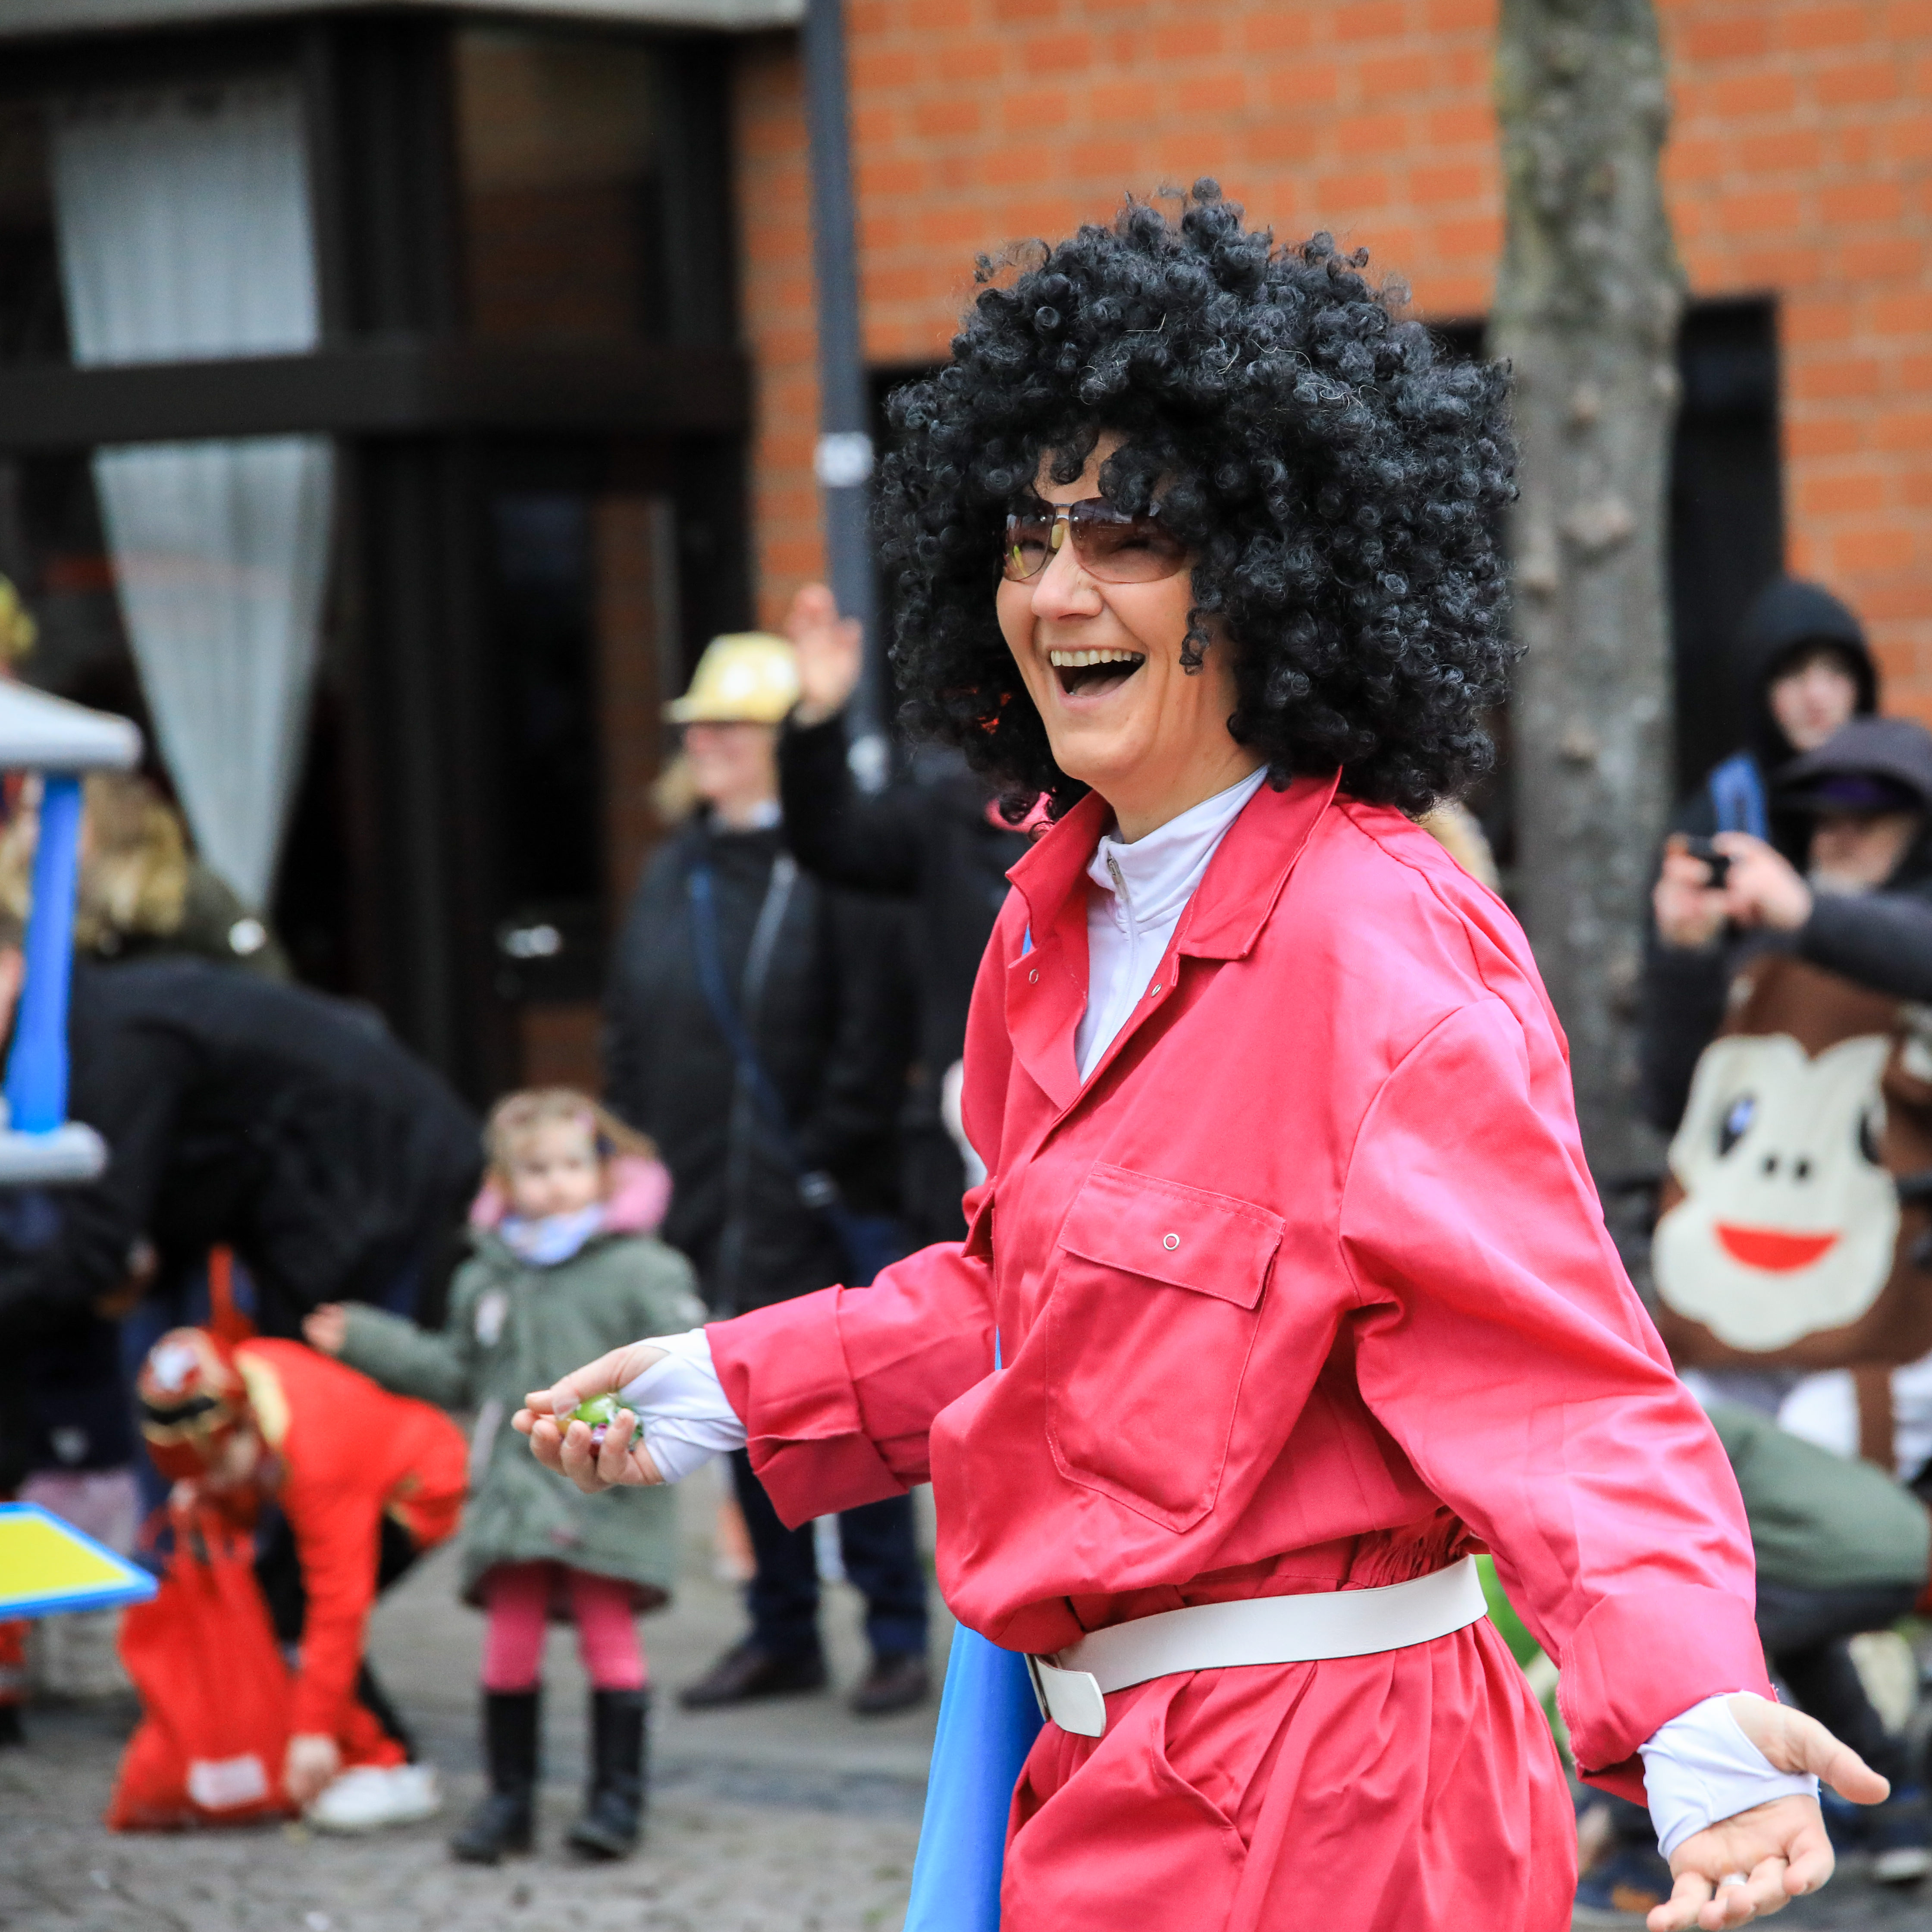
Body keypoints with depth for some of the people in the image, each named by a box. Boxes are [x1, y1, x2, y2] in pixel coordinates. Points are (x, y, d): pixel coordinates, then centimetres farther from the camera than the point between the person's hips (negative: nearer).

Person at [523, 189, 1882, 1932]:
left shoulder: (1382, 949, -19)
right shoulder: (1064, 917, 8)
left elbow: (1551, 1384, -26)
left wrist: (1694, 1717, -41)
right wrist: (733, 1388, 21)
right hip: (1109, 1777, 9)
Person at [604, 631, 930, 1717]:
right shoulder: (673, 876, 14)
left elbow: (872, 1031, -12)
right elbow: (631, 1030, 18)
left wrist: (830, 1160, -15)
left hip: (821, 1199, -7)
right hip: (704, 1201, 7)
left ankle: (899, 1636, 7)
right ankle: (784, 1634, 21)